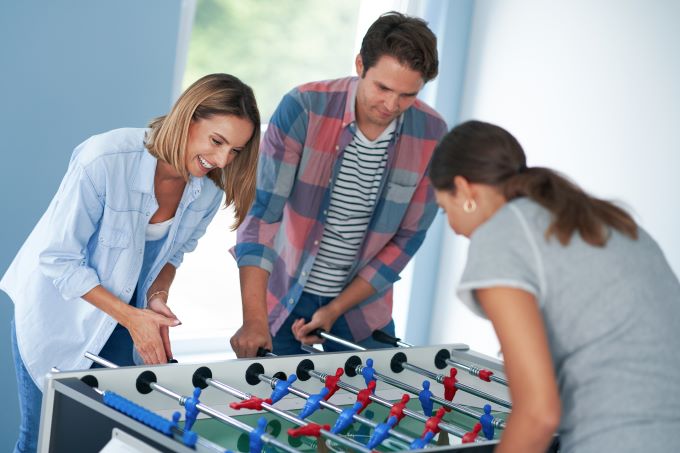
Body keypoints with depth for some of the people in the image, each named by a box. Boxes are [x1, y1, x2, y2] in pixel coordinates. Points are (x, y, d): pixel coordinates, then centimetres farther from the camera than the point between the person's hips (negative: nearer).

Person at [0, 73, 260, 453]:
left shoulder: (210, 187, -13)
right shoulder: (106, 160, -30)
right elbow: (59, 260, -23)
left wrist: (157, 297, -13)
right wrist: (130, 317, -24)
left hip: (128, 315, 5)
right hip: (58, 310, -4)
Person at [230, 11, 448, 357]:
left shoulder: (431, 135, -12)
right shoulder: (304, 108, -19)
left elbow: (407, 237, -5)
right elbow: (261, 211, -22)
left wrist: (336, 310, -10)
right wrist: (254, 320, -30)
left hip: (361, 307, 2)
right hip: (282, 302, -2)